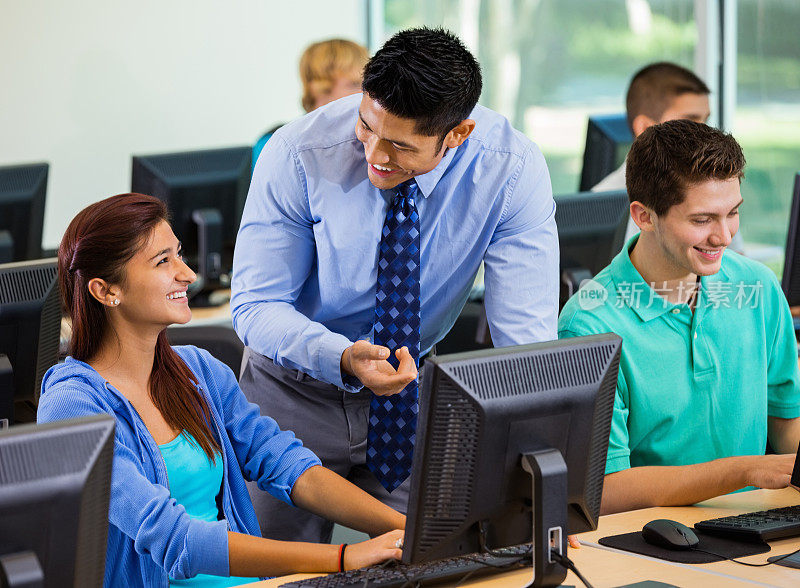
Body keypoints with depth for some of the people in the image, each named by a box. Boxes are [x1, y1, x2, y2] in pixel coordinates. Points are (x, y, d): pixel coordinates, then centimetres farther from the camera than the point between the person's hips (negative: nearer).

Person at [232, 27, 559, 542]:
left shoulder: (513, 170, -23)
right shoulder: (298, 156, -24)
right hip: (296, 389, -1)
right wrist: (343, 358, -39)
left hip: (414, 390, 1)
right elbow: (257, 305, -19)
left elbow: (527, 336, -23)